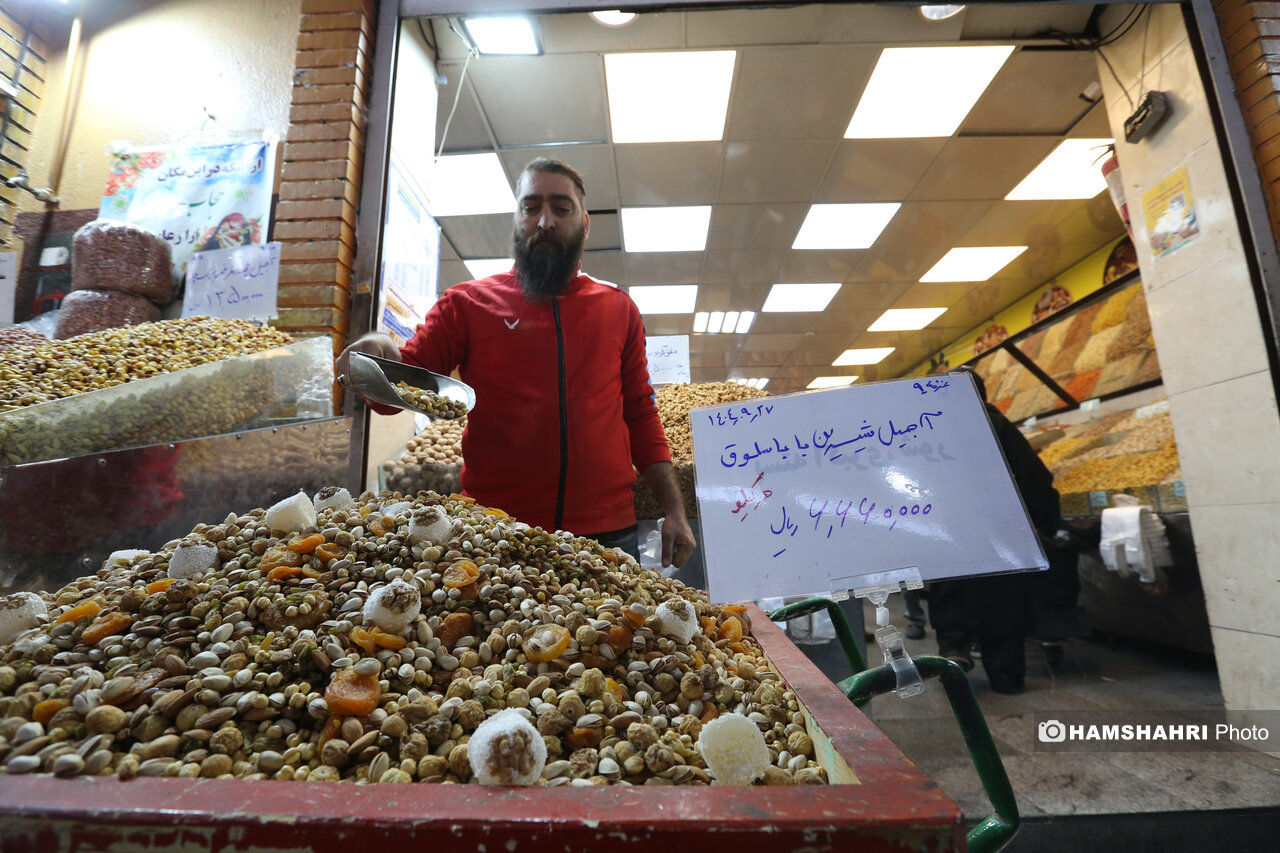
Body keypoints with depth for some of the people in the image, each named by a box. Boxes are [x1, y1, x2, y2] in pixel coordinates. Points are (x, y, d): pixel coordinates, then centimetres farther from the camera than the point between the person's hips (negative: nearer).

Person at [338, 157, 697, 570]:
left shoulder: (619, 309, 11)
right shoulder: (468, 303, 5)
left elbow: (640, 415, 12)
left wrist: (674, 510, 4)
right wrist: (376, 355, -20)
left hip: (608, 534, 2)